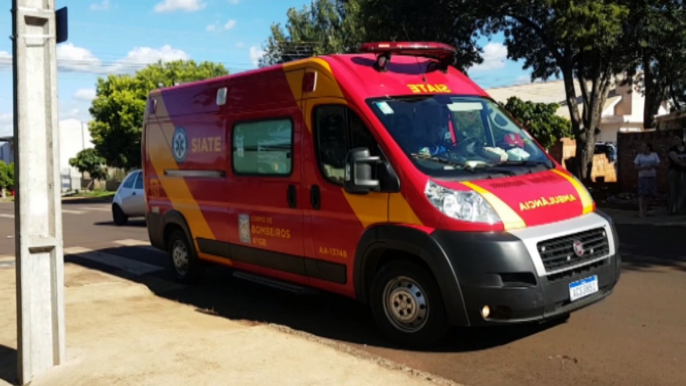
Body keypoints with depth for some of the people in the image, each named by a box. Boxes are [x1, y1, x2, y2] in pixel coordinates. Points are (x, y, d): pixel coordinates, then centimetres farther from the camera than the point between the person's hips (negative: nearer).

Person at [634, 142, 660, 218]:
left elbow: (658, 164, 3)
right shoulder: (639, 156, 2)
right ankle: (640, 211, -21)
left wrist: (652, 166, -17)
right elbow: (636, 166, -1)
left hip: (652, 176, 2)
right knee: (642, 193, -15)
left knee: (648, 194, 2)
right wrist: (644, 167, -18)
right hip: (642, 176, -2)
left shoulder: (654, 155, 5)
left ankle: (644, 211, 11)